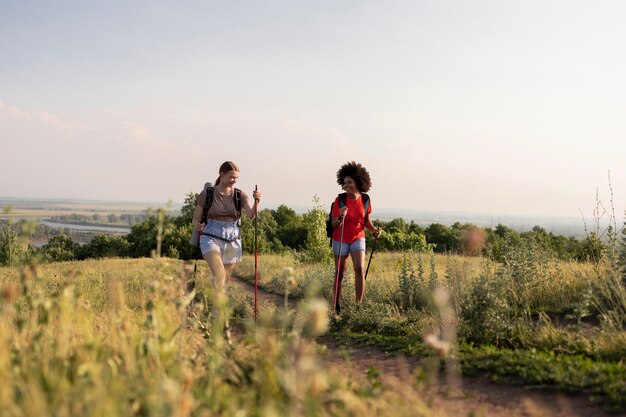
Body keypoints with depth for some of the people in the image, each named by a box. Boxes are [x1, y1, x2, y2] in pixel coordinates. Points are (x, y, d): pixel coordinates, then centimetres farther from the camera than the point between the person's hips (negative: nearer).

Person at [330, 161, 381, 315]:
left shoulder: (364, 200, -4)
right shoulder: (339, 200, -13)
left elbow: (366, 221, 8)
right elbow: (334, 225, -14)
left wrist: (374, 229, -11)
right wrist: (340, 217, -34)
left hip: (358, 238, 2)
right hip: (340, 239, -2)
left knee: (359, 269, -16)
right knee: (340, 273, 5)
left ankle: (359, 304, -12)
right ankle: (336, 305, 20)